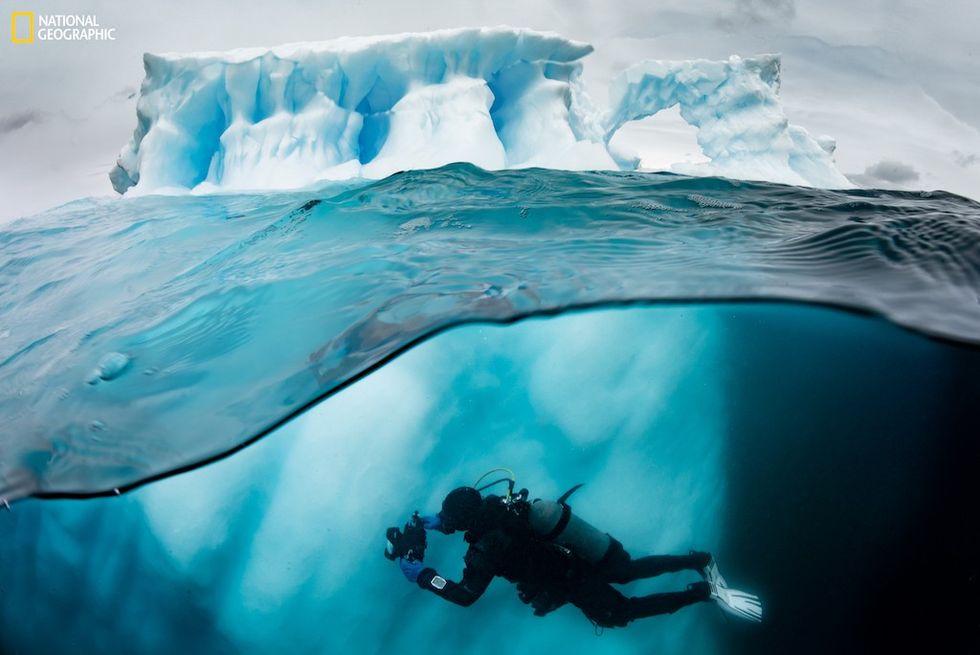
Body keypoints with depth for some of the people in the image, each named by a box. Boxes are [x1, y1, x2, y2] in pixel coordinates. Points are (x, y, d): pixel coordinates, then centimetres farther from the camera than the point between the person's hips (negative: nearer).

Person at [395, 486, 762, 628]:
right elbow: (469, 514, 20)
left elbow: (466, 596, -21)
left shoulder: (488, 549, -25)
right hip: (596, 553, 7)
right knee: (630, 571, 28)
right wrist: (440, 521, 15)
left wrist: (423, 576, -16)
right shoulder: (495, 503, -4)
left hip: (577, 579, -7)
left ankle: (705, 592, 3)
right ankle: (699, 562, 20)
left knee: (622, 613, 11)